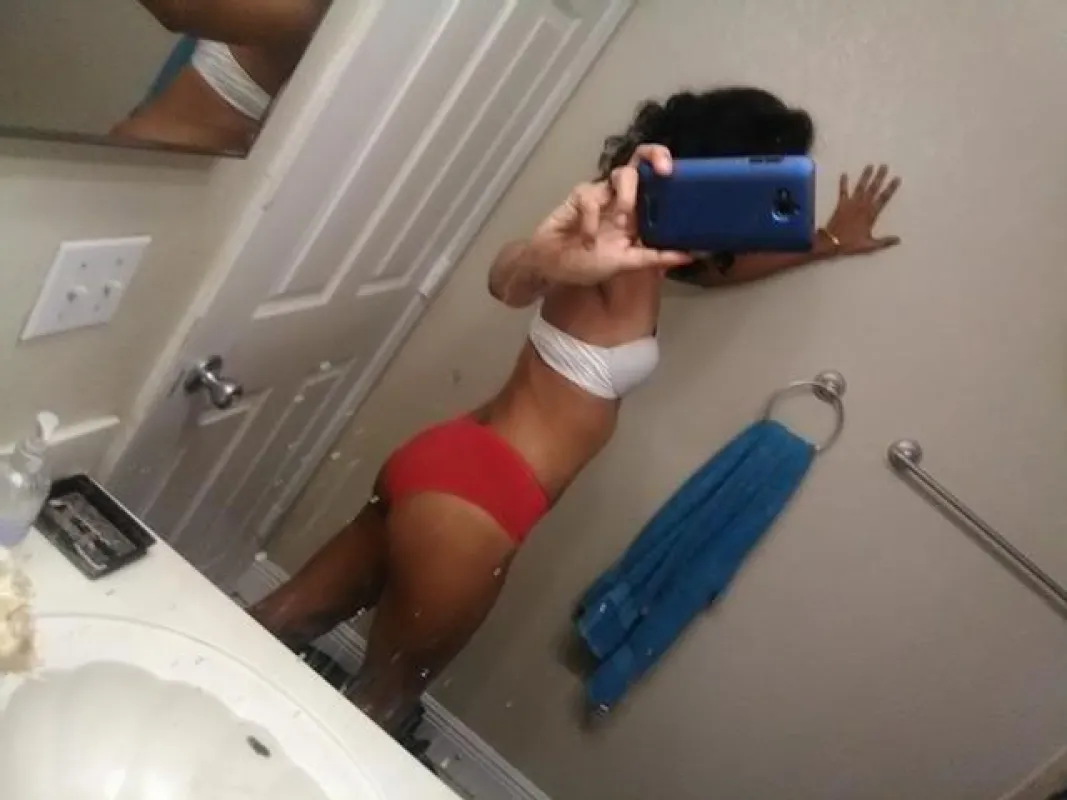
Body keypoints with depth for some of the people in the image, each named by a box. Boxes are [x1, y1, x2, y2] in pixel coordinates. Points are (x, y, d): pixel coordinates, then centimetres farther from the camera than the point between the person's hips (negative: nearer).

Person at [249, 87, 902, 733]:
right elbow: (507, 281, -38)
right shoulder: (626, 245, -19)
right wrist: (553, 251, -60)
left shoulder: (653, 251, 10)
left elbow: (712, 266, 32)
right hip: (475, 497, -9)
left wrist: (830, 242, 32)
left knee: (299, 615, 23)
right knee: (385, 698, 15)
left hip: (455, 470, 9)